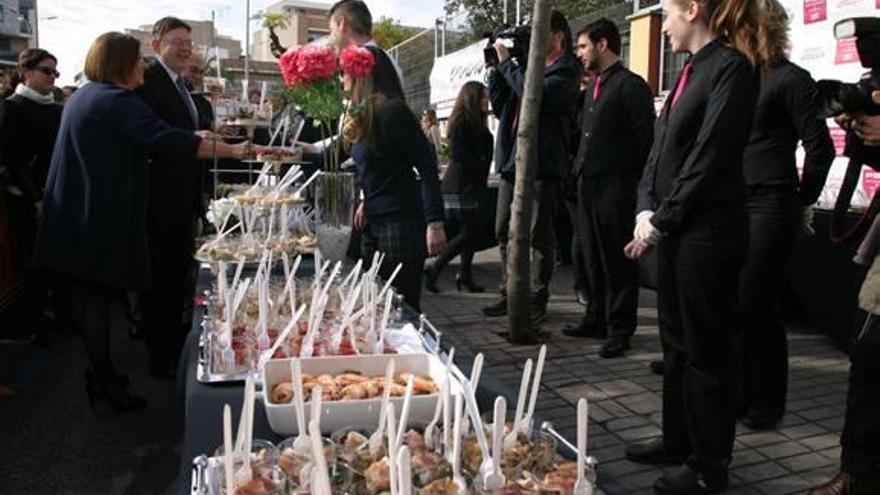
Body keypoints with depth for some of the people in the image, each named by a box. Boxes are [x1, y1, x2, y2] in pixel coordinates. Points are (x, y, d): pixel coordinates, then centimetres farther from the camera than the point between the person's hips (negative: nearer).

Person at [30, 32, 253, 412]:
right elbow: (168, 140, -25)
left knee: (90, 295, 15)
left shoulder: (84, 95, 16)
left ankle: (99, 371, 26)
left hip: (78, 217, 10)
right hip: (101, 219, -10)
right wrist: (231, 150, -22)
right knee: (98, 297, -2)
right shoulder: (117, 101, -16)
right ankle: (104, 382, 7)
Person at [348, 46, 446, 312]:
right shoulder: (364, 115, 12)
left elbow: (427, 167, -17)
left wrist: (434, 223, -23)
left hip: (401, 221, -9)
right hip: (374, 222, 9)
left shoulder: (392, 111, -13)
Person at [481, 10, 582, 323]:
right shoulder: (528, 65, 17)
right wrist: (496, 70, 9)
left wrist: (507, 63, -11)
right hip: (511, 161, 7)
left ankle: (538, 299, 10)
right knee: (505, 233, 12)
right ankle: (510, 293, 23)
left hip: (543, 165, -7)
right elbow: (500, 108, 19)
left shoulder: (567, 69, -4)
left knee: (540, 235, 0)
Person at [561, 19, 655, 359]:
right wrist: (578, 169, 11)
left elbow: (645, 140, -11)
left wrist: (637, 185, -13)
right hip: (588, 184, 8)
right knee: (593, 258, 13)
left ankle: (619, 330, 8)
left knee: (617, 260, -1)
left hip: (615, 187, -8)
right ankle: (597, 318, 25)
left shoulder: (631, 86, -7)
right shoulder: (593, 89, 20)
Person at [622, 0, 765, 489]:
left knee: (707, 348, 1)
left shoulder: (732, 67, -11)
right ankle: (678, 440, 30)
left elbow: (709, 158, -17)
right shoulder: (692, 70, 16)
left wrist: (662, 221, -13)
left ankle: (710, 466, 15)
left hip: (707, 230, -8)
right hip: (673, 228, 9)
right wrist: (647, 211, 0)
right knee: (676, 340, 16)